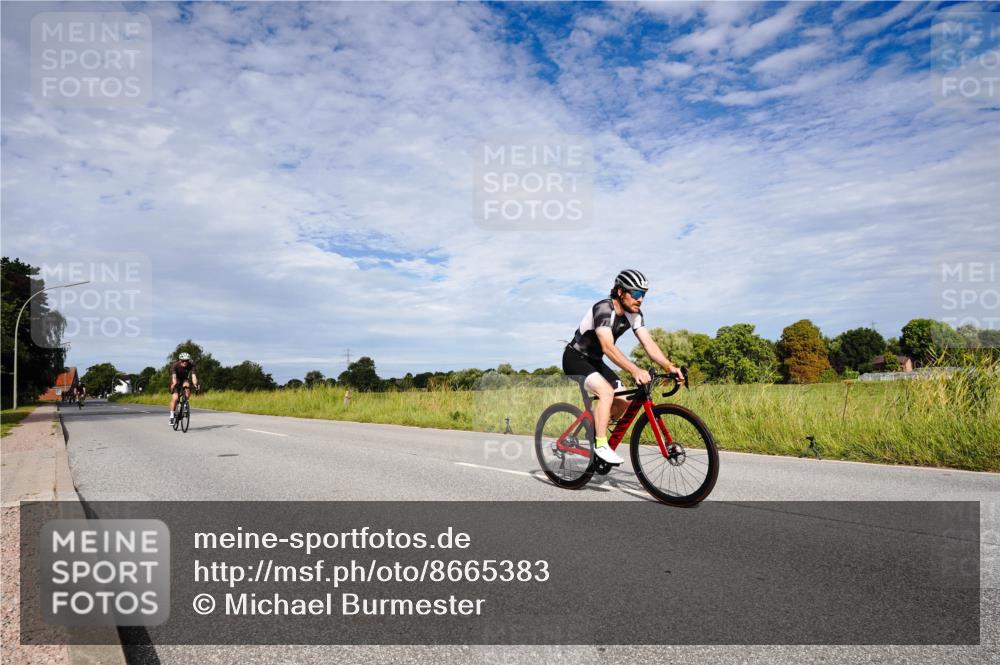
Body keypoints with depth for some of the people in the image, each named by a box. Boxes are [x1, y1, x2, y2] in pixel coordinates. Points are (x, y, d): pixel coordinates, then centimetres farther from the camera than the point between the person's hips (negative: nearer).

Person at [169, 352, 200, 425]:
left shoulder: (191, 365, -23)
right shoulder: (175, 365, -27)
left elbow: (193, 375, -36)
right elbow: (174, 376, -40)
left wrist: (195, 384, -54)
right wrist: (174, 383, -59)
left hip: (184, 380, 2)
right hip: (176, 381, -2)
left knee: (187, 386, -33)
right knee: (175, 398, -17)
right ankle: (172, 416, -2)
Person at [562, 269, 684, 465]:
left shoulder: (634, 314, -5)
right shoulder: (603, 309, -29)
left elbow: (648, 343, -13)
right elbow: (608, 347, -41)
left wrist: (669, 366, -29)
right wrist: (635, 370, -52)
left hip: (594, 361, 8)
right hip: (575, 358, -8)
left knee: (624, 401, -2)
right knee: (606, 392, -29)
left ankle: (594, 431, 19)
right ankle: (601, 445, -21)